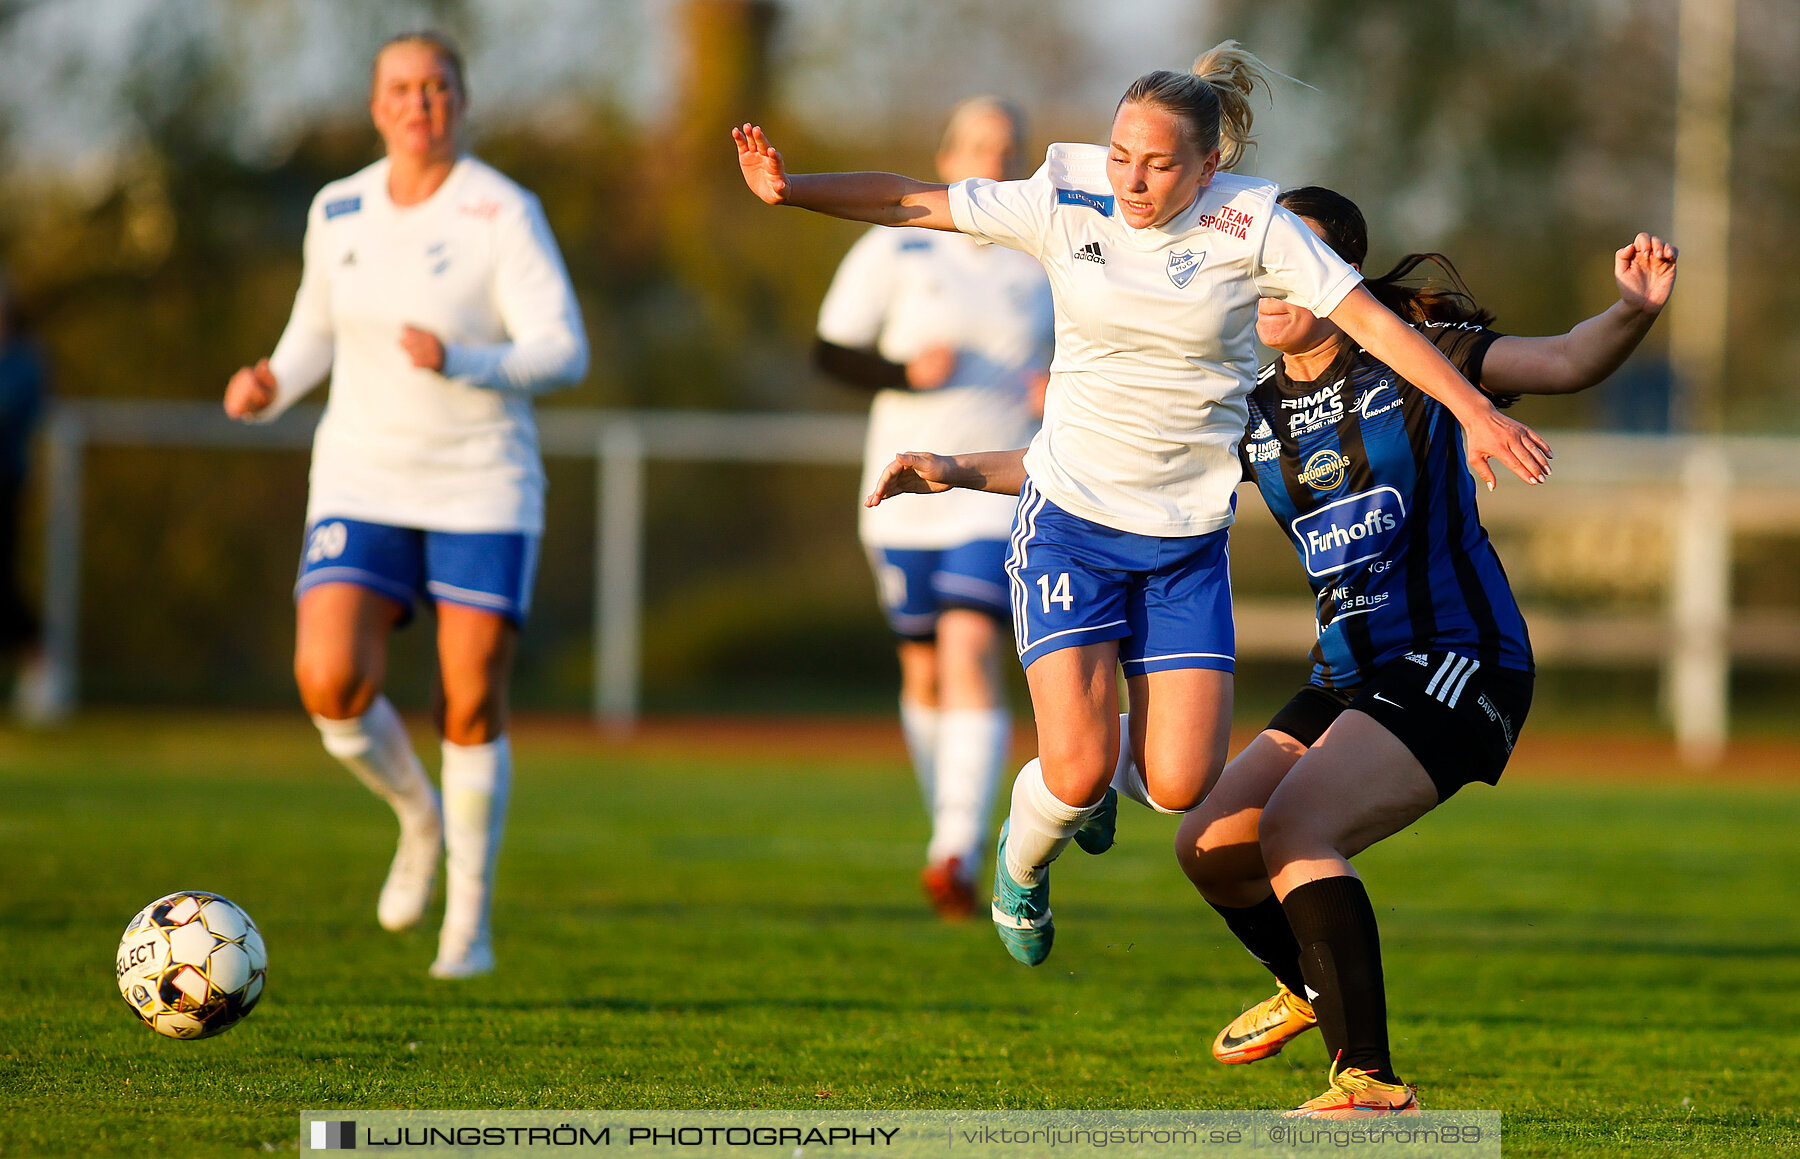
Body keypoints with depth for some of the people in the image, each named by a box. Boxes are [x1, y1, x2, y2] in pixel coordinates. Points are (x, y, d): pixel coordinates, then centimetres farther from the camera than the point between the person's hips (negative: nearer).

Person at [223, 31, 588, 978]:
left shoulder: (505, 214, -10)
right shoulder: (338, 210, 3)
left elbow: (562, 351, -16)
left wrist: (459, 362, -33)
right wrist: (272, 386, -1)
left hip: (483, 487, -3)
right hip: (364, 484, 3)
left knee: (472, 707, -3)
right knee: (330, 685, -16)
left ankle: (469, 911, 17)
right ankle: (419, 817, 14)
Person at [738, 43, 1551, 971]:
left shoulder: (1249, 223, -7)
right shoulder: (1068, 205, -6)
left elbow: (1369, 319, -8)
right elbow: (911, 202, -3)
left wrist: (1474, 411, -16)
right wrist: (791, 190, -16)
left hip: (1188, 538, 1)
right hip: (1070, 515, -1)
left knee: (1178, 787, -8)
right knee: (1075, 775, -14)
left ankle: (1111, 757, 30)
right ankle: (1021, 870, 22)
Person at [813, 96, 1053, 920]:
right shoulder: (892, 253, 0)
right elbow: (830, 352, 2)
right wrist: (906, 372, -16)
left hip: (1002, 490, -1)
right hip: (907, 490, 1)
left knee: (969, 648, -19)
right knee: (925, 670, 9)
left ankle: (959, 851, -26)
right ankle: (950, 825, 30)